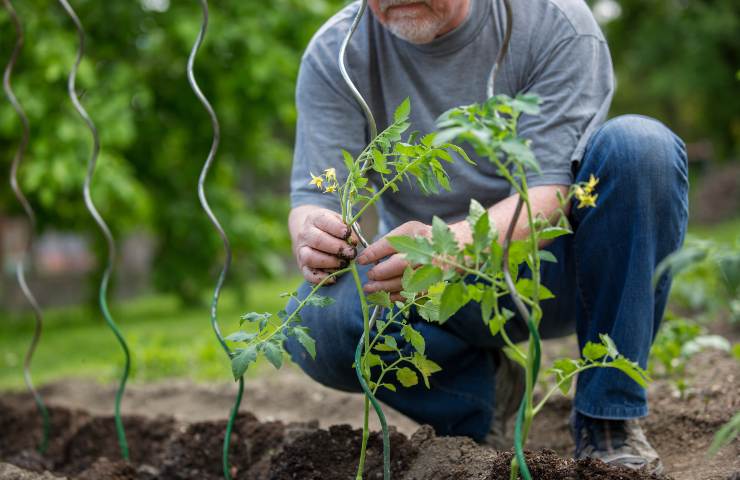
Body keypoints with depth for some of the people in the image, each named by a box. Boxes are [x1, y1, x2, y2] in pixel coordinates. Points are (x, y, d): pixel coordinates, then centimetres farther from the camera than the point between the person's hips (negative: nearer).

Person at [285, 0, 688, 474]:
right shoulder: (334, 54, -9)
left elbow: (549, 191, -23)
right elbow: (314, 198, -14)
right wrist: (313, 238, -39)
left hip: (551, 265, 0)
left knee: (639, 144, -28)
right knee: (315, 320, -28)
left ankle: (608, 416, -18)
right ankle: (480, 392, 1)